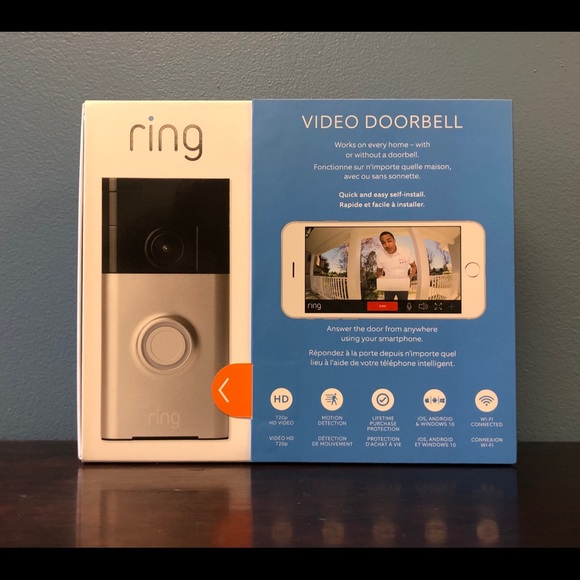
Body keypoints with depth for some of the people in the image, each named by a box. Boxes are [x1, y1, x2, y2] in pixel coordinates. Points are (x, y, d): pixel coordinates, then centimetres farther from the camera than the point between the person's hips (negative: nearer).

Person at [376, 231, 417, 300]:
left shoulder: (406, 251, -21)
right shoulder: (380, 256, -18)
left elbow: (414, 266, -5)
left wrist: (409, 279, -22)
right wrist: (380, 281, -18)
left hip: (403, 286, 0)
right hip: (388, 286, 1)